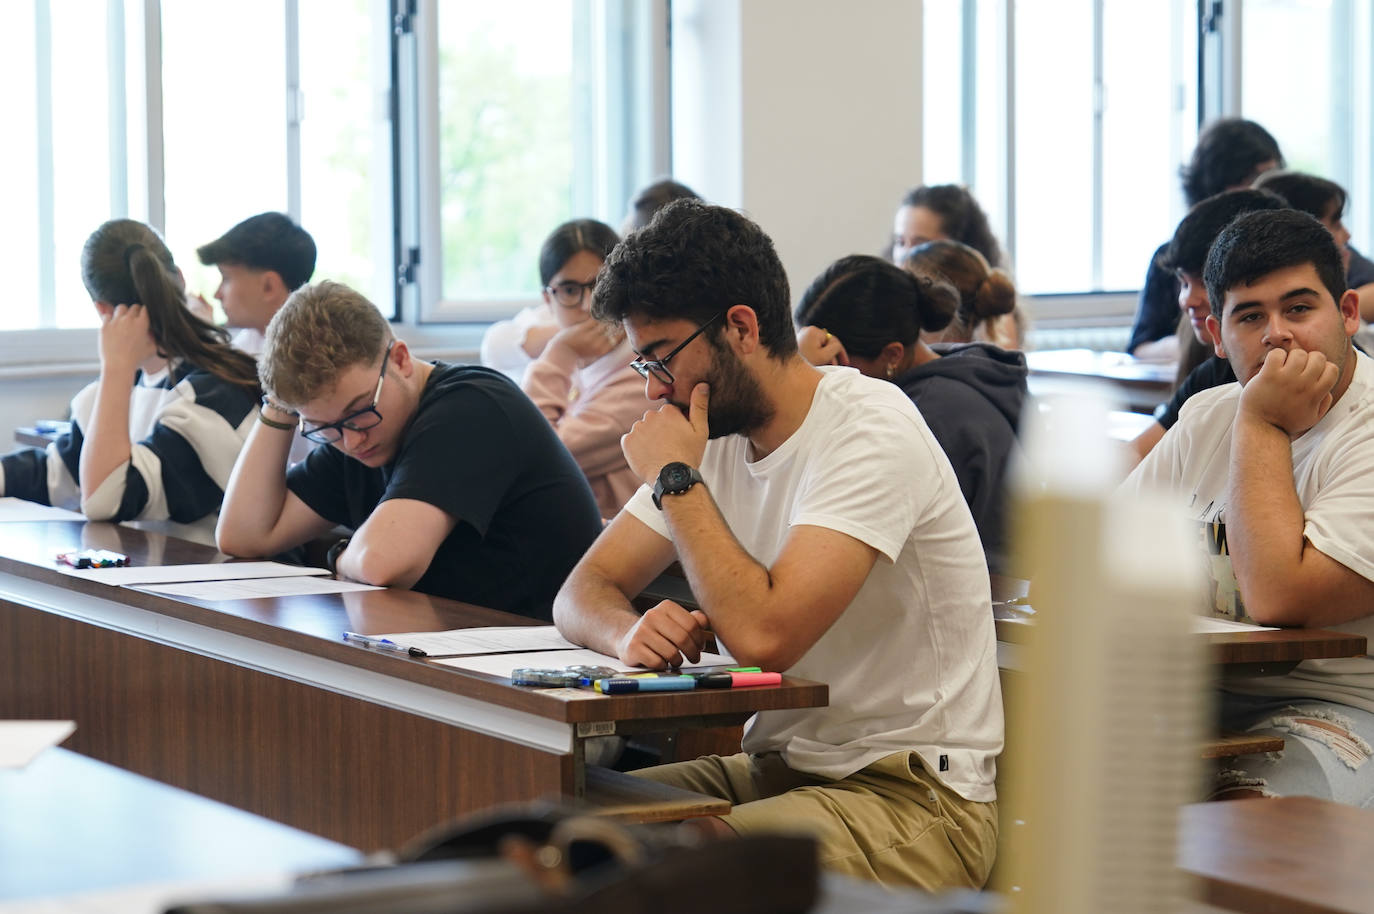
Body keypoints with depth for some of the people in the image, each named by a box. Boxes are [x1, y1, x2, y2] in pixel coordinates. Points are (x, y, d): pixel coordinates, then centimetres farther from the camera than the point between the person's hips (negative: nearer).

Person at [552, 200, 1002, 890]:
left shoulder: (870, 430, -17)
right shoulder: (716, 435, 8)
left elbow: (765, 634, -28)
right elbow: (584, 592, 7)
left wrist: (677, 479, -16)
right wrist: (631, 633, -17)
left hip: (910, 795, -7)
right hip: (777, 767, 8)